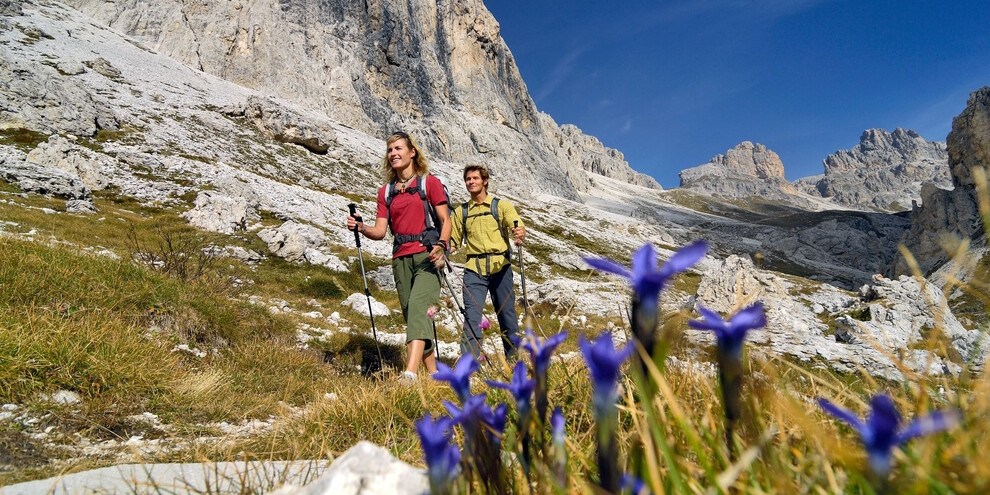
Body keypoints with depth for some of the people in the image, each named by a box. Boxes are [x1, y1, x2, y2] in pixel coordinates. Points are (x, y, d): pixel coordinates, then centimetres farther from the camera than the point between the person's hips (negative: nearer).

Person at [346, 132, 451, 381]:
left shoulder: (429, 182, 4)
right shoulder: (386, 191, 16)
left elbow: (445, 220, 1)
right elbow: (380, 231, 10)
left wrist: (441, 246, -17)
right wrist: (361, 228, -10)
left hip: (426, 255, -5)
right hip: (401, 259, 5)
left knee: (417, 307, -23)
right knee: (414, 319, 5)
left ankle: (410, 373, -32)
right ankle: (434, 374, 15)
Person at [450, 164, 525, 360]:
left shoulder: (501, 205, 10)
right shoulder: (460, 212, 17)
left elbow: (517, 225, -6)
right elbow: (453, 240, 18)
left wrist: (520, 233, -29)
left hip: (500, 266, -1)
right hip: (474, 268, 1)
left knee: (506, 313, 5)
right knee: (471, 314, -9)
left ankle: (514, 356, 20)